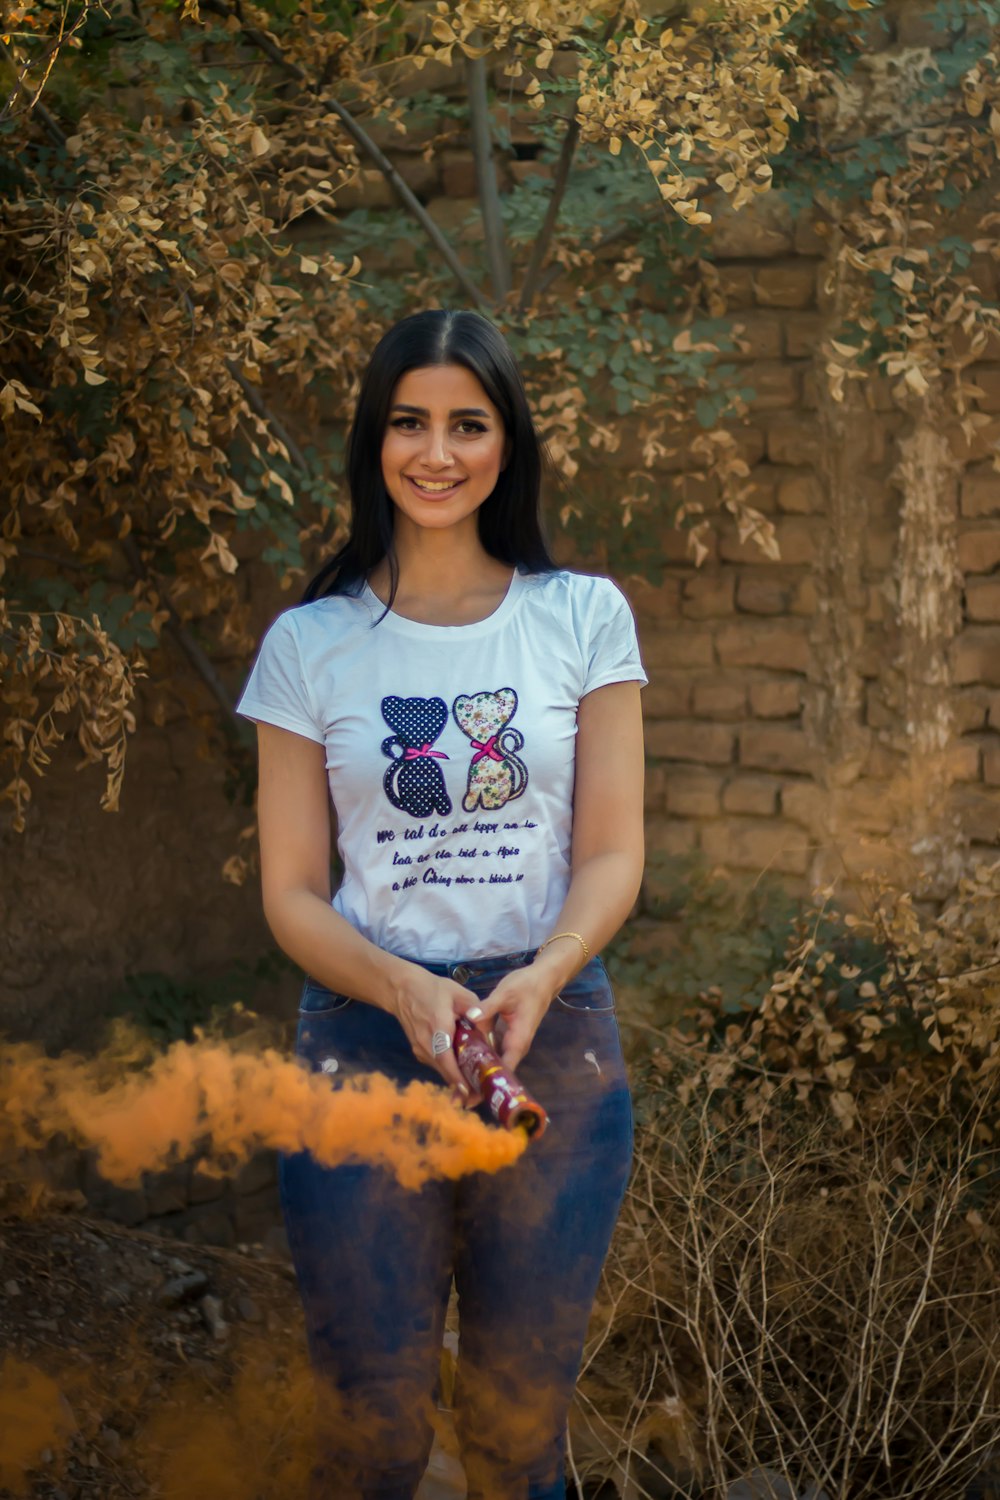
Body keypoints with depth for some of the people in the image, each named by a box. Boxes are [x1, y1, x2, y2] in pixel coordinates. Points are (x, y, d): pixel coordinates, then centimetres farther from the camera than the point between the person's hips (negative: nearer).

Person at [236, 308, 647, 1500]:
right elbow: (291, 891, 1)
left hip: (553, 1036, 1)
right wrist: (402, 990, -18)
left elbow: (612, 853, 0)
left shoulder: (583, 617, 4)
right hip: (365, 1041, 0)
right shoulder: (310, 642, 3)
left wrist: (539, 979, -19)